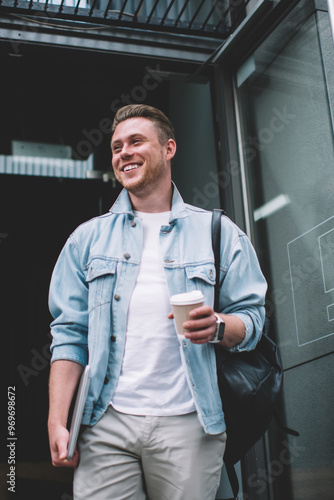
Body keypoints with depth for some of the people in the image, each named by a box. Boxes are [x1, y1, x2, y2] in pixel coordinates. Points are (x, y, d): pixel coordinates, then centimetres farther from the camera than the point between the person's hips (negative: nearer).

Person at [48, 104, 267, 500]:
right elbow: (69, 333, 7)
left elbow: (251, 318, 5)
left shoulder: (218, 232, 7)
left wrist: (217, 326, -18)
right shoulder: (88, 238, 11)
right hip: (106, 424, 1)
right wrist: (57, 422, -2)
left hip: (187, 423, -1)